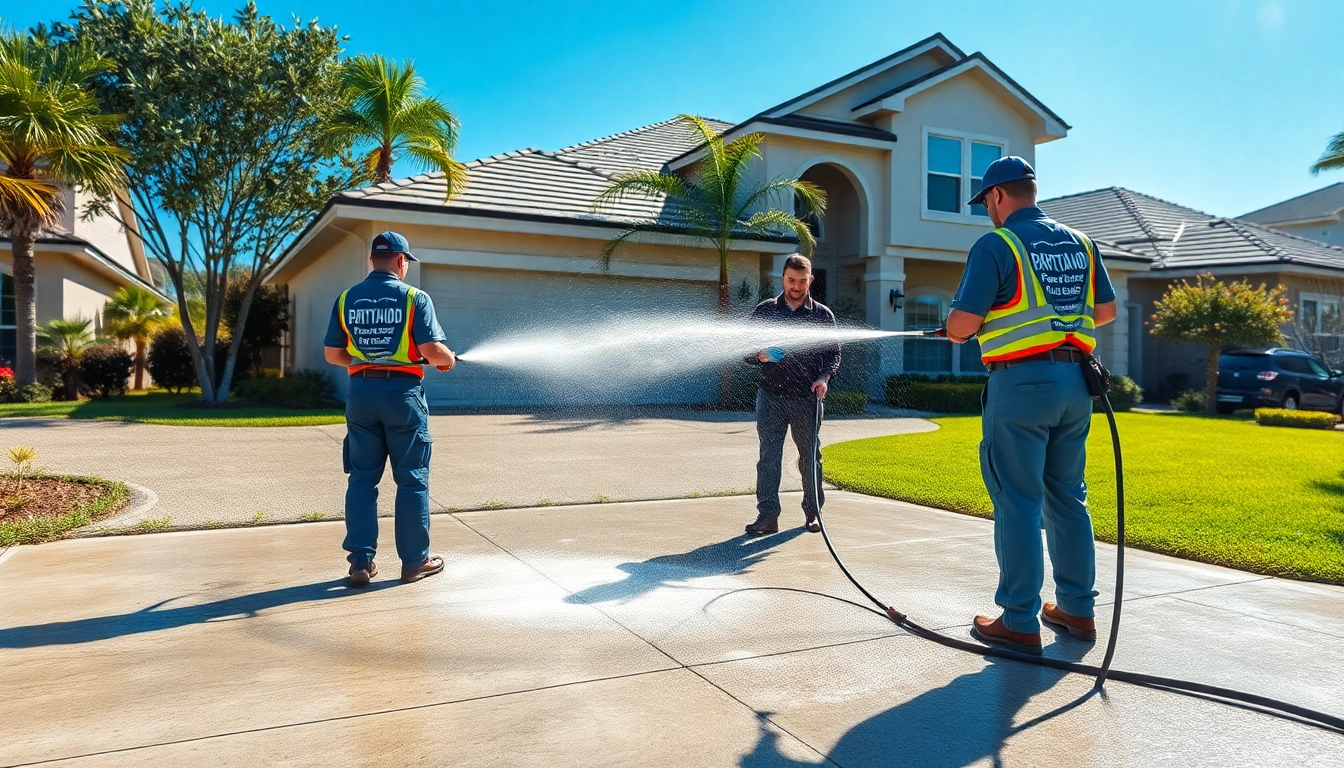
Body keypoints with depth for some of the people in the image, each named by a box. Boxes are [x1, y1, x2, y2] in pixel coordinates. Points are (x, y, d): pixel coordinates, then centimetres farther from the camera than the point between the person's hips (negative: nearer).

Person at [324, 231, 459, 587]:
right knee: (412, 479, 6)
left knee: (362, 478, 10)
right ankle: (414, 561, 13)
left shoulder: (347, 299, 7)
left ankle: (361, 561, 11)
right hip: (402, 392, -4)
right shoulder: (414, 298, -6)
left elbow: (333, 354, 9)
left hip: (361, 392, 4)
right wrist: (449, 359, 8)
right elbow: (432, 351, -14)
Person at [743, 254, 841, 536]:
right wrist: (759, 356, -13)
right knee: (768, 456, -4)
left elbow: (833, 353, 9)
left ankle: (812, 512, 20)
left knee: (810, 457, 6)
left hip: (807, 398, 0)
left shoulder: (823, 314, 7)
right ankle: (767, 515, 1)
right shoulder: (764, 311, 7)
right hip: (771, 396, 0)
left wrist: (824, 377, -9)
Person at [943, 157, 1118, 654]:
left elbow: (963, 322, -14)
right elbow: (1106, 309, 16)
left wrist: (954, 331, 8)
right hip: (1074, 380, 7)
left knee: (1018, 504, -1)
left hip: (1022, 382, -7)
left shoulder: (995, 245, -8)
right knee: (1068, 499, 15)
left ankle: (1019, 623, 5)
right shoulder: (1079, 242, 12)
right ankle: (1077, 609, 24)